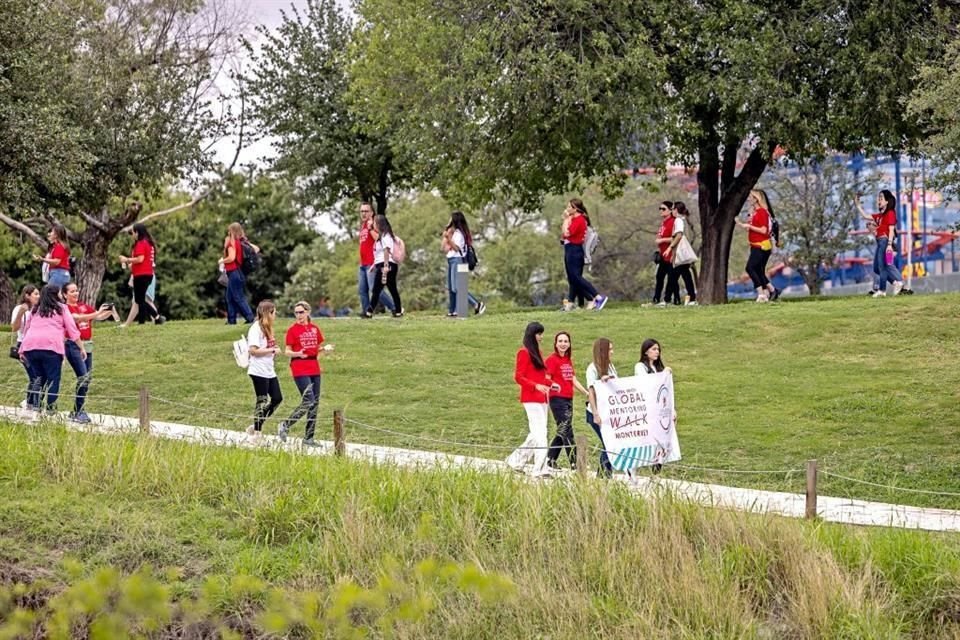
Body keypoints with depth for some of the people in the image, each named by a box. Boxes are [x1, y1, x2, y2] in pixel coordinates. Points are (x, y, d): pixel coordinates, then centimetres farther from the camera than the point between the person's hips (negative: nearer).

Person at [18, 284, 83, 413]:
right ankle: (50, 408, -3)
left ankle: (35, 406, 3)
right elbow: (72, 330, 8)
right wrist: (82, 348, 13)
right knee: (53, 379, 2)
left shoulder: (36, 309, 25)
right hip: (51, 346, -5)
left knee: (38, 377, 15)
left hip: (30, 345, 5)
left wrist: (22, 350, 28)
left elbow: (26, 329, 25)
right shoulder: (61, 308, 12)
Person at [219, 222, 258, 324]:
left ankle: (250, 318, -8)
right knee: (230, 297, 15)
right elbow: (257, 249, 11)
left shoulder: (232, 242, -14)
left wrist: (222, 261, -6)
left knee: (239, 297, -5)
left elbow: (231, 258, -24)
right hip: (239, 272, 9)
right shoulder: (242, 242, 8)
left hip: (234, 272, -9)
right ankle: (231, 320, 16)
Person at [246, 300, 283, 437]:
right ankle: (257, 432, 4)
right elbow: (253, 350, -21)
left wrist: (275, 350, 7)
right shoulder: (256, 328, -14)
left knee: (277, 398, 7)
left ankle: (255, 427, 15)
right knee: (262, 401, -4)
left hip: (269, 371, 9)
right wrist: (272, 350, -17)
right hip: (259, 372, -9)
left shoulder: (267, 328, 15)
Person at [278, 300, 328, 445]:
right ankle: (285, 425, 0)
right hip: (300, 370, -6)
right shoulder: (293, 330, -3)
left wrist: (325, 349, -1)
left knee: (315, 403, 5)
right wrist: (297, 354, -24)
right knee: (308, 401, -16)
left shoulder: (315, 329, 11)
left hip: (314, 368, 6)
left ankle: (309, 438, 11)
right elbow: (287, 351, -4)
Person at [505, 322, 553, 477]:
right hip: (531, 398, -9)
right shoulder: (524, 352, -7)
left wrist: (548, 383, 5)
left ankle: (516, 460, 20)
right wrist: (536, 386, -21)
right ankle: (540, 469, -15)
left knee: (536, 434, 9)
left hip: (541, 397, 9)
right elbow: (518, 377, -11)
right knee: (539, 433, -13)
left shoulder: (537, 352, 19)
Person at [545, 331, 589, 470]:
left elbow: (574, 380, 20)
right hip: (557, 399, -8)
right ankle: (574, 463, -10)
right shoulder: (552, 359, -8)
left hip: (568, 399, 8)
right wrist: (552, 385, -33)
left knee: (562, 432, 11)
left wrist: (587, 393, 20)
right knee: (567, 432, -9)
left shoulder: (568, 360, 16)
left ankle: (550, 460, 20)